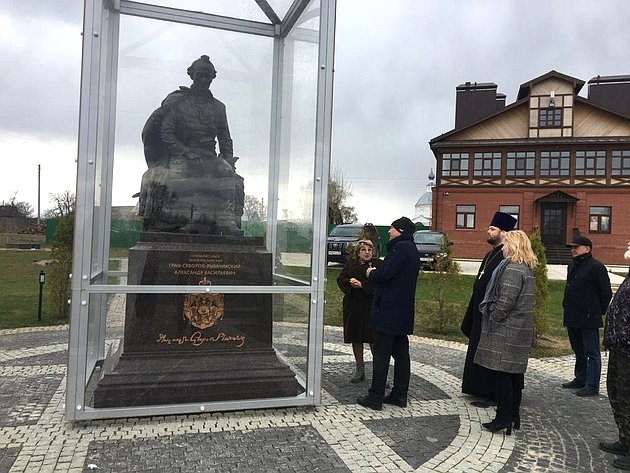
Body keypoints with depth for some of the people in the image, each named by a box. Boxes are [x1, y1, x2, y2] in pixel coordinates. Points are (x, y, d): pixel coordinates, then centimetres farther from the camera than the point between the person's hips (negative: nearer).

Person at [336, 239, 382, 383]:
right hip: (353, 305, 4)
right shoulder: (350, 263, 11)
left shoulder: (378, 264, -1)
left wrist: (362, 284, -19)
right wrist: (350, 282, -14)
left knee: (374, 338, -7)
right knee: (356, 338, 10)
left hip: (371, 305, -4)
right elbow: (340, 279, 5)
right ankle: (360, 368, 23)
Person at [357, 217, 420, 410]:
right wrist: (375, 273, 10)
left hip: (389, 310, -10)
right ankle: (400, 394, 21)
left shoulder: (400, 247, -14)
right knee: (401, 353, 13)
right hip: (404, 312, 10)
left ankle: (375, 397, 2)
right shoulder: (411, 249, 18)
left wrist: (371, 274, -3)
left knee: (381, 353, -4)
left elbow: (385, 273, -23)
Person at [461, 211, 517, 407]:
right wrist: (471, 315, 18)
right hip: (481, 312, 10)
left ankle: (490, 394, 12)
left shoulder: (508, 257, -17)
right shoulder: (490, 255, 15)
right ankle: (480, 390, 29)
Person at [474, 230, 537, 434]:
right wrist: (493, 316, 18)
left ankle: (504, 417, 3)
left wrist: (493, 318, -11)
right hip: (519, 330, 10)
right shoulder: (526, 268, 14)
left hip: (506, 331, -10)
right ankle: (514, 415, 24)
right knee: (515, 372, 15)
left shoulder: (513, 269, -17)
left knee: (501, 372, -3)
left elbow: (506, 301, -23)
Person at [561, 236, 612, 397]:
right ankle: (580, 379, 31)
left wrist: (599, 312, -5)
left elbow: (606, 293, -11)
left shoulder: (596, 267, -13)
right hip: (572, 317, 9)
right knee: (578, 351, 19)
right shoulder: (572, 266, 14)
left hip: (589, 318, -9)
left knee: (592, 353, 1)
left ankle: (592, 386, 7)